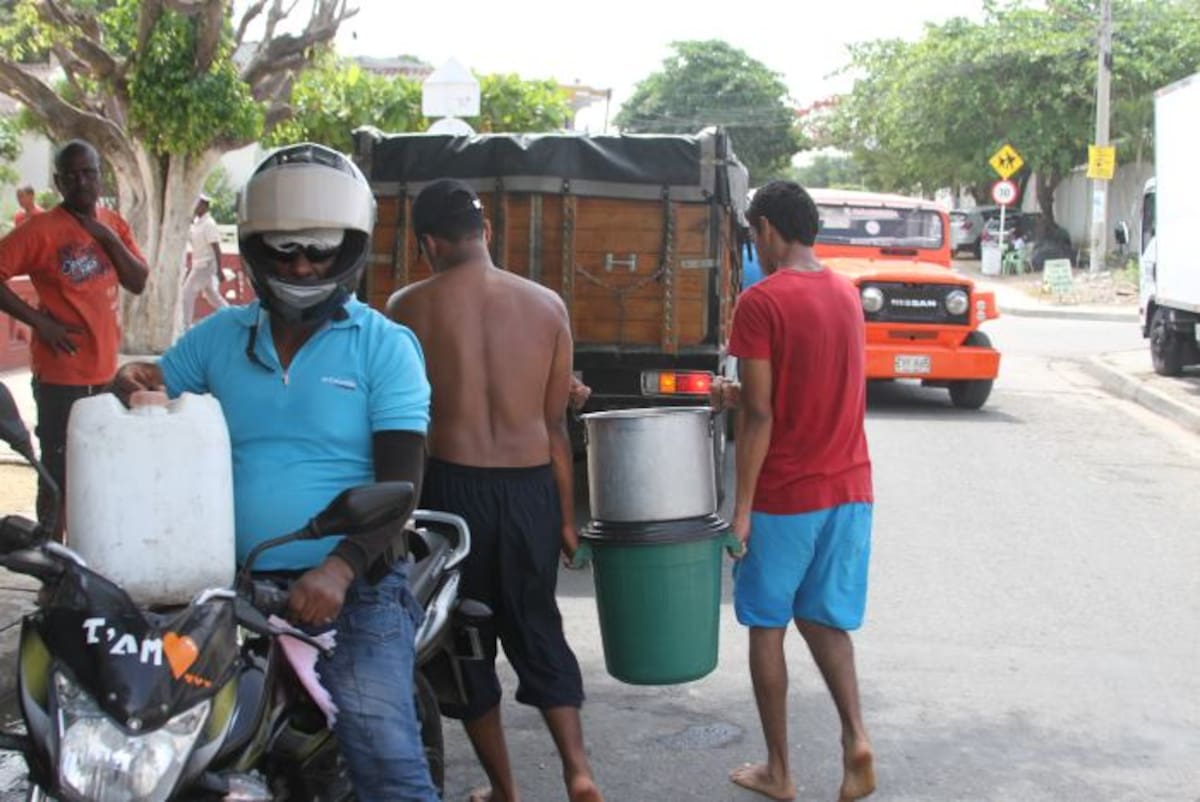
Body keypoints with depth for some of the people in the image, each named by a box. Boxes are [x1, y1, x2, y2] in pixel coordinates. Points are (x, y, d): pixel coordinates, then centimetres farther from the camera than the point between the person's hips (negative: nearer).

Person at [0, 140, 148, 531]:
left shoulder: (114, 224, 7)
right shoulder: (40, 230, -12)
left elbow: (139, 282, 2)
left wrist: (110, 238, -10)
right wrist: (38, 320, -19)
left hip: (105, 371, 7)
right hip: (61, 374, -7)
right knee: (59, 474, -3)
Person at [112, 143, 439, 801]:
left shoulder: (386, 346, 0)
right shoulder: (221, 335, 11)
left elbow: (400, 485, -7)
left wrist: (340, 568, -23)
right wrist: (131, 383, -3)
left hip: (350, 592, -4)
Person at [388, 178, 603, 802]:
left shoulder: (409, 307, -5)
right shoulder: (547, 306, 2)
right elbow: (555, 424, 3)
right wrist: (567, 516, 12)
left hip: (454, 485, -2)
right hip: (532, 487, 2)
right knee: (537, 629, 18)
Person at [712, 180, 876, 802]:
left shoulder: (761, 302, -14)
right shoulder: (847, 294, 8)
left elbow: (760, 417, -16)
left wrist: (741, 509, -11)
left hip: (784, 496, -6)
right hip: (848, 491, 6)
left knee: (767, 627, 9)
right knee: (823, 619, 18)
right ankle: (855, 736, -1)